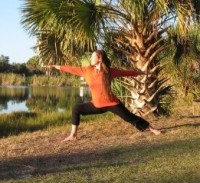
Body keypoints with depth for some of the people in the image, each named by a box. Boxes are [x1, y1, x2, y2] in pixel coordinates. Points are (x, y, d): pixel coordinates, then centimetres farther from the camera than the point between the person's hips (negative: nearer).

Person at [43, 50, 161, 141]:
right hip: (97, 105, 4)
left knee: (130, 117, -1)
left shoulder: (109, 71, -11)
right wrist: (55, 66, 8)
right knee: (77, 109, 4)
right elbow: (72, 69, 2)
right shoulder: (87, 70, -4)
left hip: (111, 103, -4)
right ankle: (73, 135, 11)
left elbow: (126, 72, -1)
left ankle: (152, 129, 12)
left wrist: (141, 73, 6)